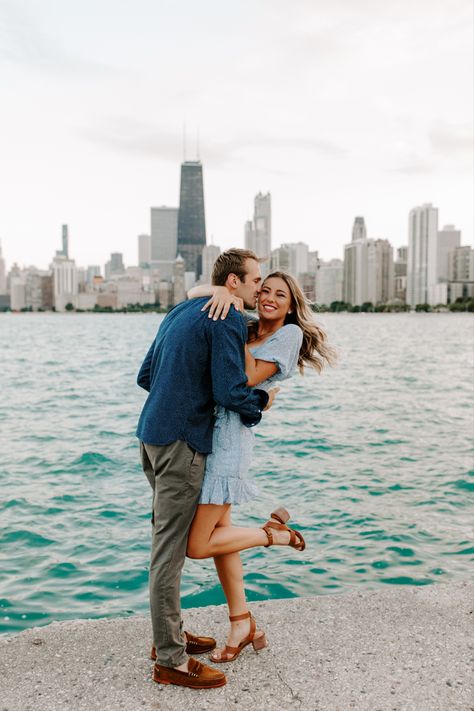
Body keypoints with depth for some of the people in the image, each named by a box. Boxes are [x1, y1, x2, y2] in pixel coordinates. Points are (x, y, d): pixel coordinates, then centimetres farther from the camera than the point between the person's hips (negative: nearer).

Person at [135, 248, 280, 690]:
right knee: (170, 549, -3)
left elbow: (145, 375, 18)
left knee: (168, 540, 18)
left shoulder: (181, 311, 17)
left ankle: (168, 635, 31)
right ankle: (171, 661, 8)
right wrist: (262, 401, 1)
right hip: (182, 442, -10)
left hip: (153, 434, 10)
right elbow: (230, 391, -19)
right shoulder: (229, 321, -11)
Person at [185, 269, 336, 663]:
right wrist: (223, 291, -10)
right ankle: (243, 624, 28)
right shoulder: (245, 328, 15)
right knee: (217, 530, 14)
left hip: (227, 435, -8)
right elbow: (195, 292, 10)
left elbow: (248, 379, -12)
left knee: (198, 545, -5)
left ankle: (273, 533, 14)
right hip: (203, 429, 8)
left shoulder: (290, 334, -2)